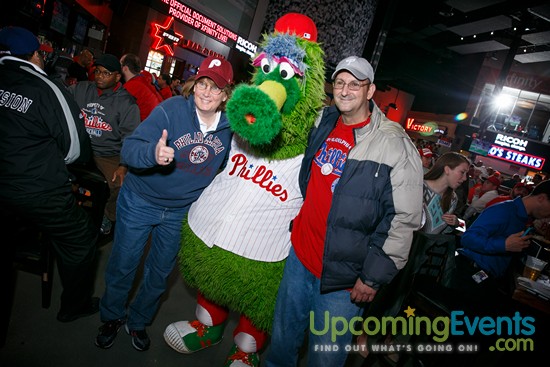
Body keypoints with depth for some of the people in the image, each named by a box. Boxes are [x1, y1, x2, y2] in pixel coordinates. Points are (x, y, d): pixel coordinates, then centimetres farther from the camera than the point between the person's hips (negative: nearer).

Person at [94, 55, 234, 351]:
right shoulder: (171, 110, -20)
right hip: (140, 202, -2)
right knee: (123, 266, 14)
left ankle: (138, 321, 47)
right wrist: (153, 153, -49)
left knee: (159, 273, 20)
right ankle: (112, 317, 45)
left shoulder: (231, 127, -9)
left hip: (182, 211, 3)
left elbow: (226, 167, 8)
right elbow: (129, 148, -28)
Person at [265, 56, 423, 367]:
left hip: (343, 275, -5)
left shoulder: (395, 144, -14)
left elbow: (404, 218, -15)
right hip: (299, 253, 6)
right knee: (282, 339, 22)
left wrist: (374, 276, -14)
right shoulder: (321, 125, 4)